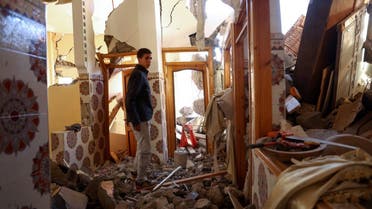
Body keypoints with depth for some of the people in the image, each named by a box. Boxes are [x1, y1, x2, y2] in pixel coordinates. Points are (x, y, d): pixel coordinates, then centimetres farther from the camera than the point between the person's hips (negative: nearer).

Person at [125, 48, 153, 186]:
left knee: (141, 148, 17)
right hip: (140, 119, -10)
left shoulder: (140, 74, 17)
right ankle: (141, 180, 7)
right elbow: (130, 100, -22)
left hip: (142, 118, 10)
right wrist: (135, 121, -23)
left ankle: (139, 176, 29)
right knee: (145, 150, -4)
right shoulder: (138, 74, -14)